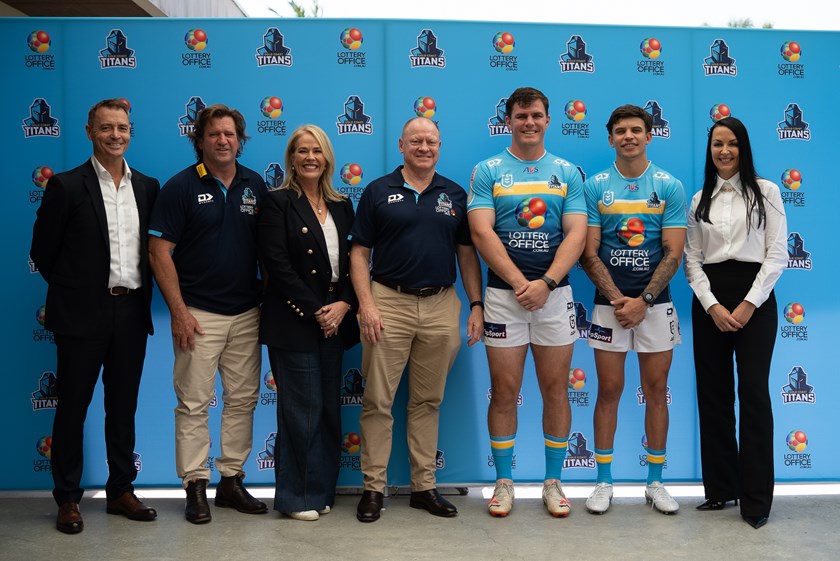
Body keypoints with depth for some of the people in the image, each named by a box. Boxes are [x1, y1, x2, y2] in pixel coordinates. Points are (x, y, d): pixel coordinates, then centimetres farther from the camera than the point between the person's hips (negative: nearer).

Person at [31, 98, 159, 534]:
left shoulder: (147, 187, 7)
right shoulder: (67, 186, -5)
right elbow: (42, 252, -1)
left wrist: (141, 290, 7)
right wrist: (73, 288, 5)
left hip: (131, 312, 4)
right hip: (83, 314, -4)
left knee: (123, 407, 13)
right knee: (73, 407, 6)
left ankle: (121, 491, 25)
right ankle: (68, 500, 17)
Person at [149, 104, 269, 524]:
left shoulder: (255, 185, 7)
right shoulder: (181, 187, -4)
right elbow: (160, 252, -7)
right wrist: (179, 311, -12)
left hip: (247, 313, 4)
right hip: (198, 314, -4)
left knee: (242, 400, 9)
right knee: (194, 403, 0)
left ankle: (232, 481, 21)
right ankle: (196, 486, 11)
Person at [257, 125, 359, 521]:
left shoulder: (341, 206, 13)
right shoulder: (278, 203, -3)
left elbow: (354, 262, 10)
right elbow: (277, 264, -10)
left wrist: (344, 304, -6)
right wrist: (315, 310, -13)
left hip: (335, 320, 5)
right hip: (294, 321, -5)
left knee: (329, 409, 8)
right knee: (302, 409, -2)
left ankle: (321, 490, 20)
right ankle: (295, 496, 10)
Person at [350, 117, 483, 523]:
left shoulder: (455, 195, 11)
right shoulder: (378, 192, 4)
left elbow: (467, 253, 11)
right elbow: (359, 252, 1)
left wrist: (476, 304, 3)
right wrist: (366, 304, -9)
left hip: (441, 306, 2)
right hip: (388, 302, -2)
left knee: (428, 401, 10)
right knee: (378, 401, 1)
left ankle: (425, 486, 19)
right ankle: (373, 487, 11)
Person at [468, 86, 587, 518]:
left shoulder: (567, 172, 9)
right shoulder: (487, 171, 4)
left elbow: (577, 233, 0)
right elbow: (481, 232, -7)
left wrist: (546, 282, -14)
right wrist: (520, 283, -14)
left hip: (555, 292, 2)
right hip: (503, 293, -1)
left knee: (555, 390, 6)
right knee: (504, 392, 3)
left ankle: (553, 482, 18)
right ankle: (504, 482, 16)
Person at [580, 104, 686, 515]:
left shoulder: (670, 186, 2)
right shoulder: (595, 187, 2)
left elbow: (673, 253, -3)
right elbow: (588, 253, -2)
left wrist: (643, 301, -12)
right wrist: (618, 299, -12)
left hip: (655, 303, 0)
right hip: (609, 302, 0)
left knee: (656, 391, 6)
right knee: (609, 391, 4)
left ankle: (655, 482, 18)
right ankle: (603, 482, 14)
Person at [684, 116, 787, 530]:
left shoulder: (766, 192, 3)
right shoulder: (700, 199, 11)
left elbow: (777, 254, -3)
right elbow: (691, 260, 6)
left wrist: (749, 303, -12)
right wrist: (712, 305, -8)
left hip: (754, 297, -3)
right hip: (709, 300, 3)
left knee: (753, 392, -5)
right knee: (714, 393, 5)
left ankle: (756, 498, 2)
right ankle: (720, 487, 15)